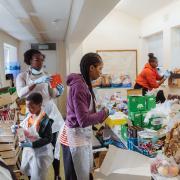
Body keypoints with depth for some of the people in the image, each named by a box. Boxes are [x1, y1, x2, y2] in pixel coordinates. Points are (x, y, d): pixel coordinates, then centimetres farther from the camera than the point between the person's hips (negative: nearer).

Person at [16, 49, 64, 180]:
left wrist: (58, 91, -11)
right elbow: (21, 93, -18)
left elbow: (51, 95, 11)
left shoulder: (46, 75, 10)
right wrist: (37, 82, -29)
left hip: (50, 112, 3)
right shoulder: (22, 76, 0)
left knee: (53, 146, 3)